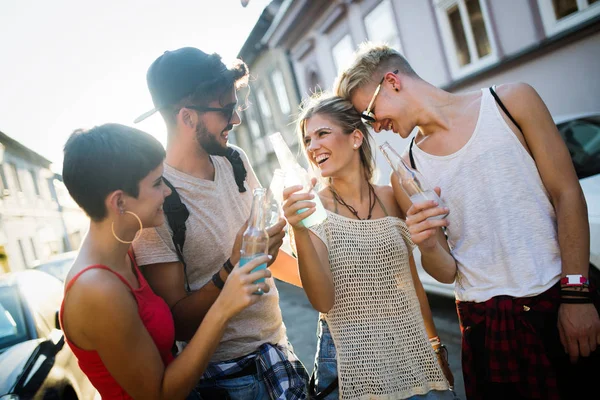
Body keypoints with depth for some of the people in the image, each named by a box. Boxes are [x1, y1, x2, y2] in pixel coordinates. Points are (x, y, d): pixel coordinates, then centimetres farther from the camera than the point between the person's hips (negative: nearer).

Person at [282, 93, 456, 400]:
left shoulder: (390, 198, -1)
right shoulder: (312, 208, -10)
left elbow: (412, 280, 9)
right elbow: (323, 301, -19)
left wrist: (436, 346, 15)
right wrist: (300, 233, -32)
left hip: (413, 353, 4)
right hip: (350, 360, -3)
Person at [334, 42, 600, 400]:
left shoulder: (511, 101, -1)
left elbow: (567, 195, -3)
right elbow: (447, 274, 1)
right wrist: (429, 247, -21)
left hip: (560, 302, 0)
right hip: (485, 322, 1)